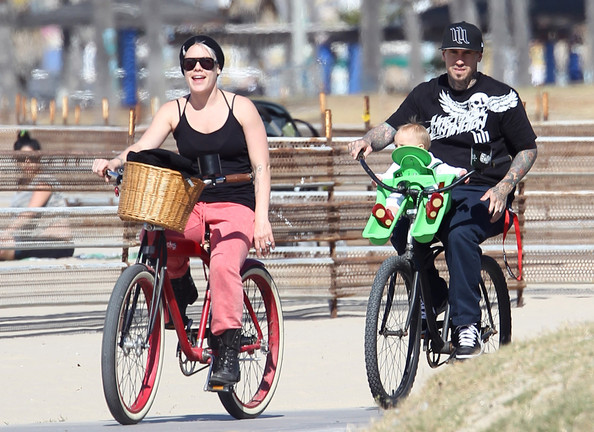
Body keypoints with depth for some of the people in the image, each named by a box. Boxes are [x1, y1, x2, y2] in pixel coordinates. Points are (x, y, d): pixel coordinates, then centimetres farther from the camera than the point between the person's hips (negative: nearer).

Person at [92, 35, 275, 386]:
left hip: (235, 208, -3)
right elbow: (142, 149, -6)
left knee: (224, 264, -33)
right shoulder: (174, 112, 7)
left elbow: (261, 168, -1)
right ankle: (180, 289, 0)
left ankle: (229, 351, -28)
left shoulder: (241, 108, 1)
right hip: (190, 206, 3)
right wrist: (113, 162, -28)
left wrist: (262, 219, -12)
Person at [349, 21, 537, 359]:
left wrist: (503, 187, -9)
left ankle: (467, 327, -33)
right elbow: (393, 128, 8)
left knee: (460, 233, -36)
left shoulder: (501, 97, 4)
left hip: (482, 195, -3)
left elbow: (528, 150, 7)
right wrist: (368, 141, -16)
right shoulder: (427, 95, 14)